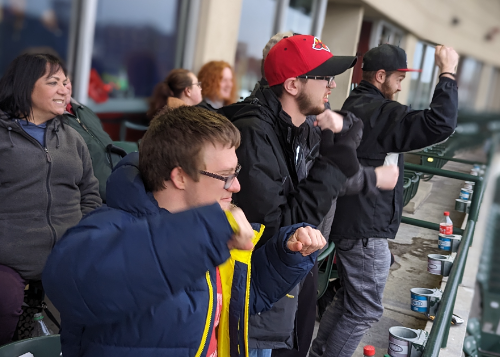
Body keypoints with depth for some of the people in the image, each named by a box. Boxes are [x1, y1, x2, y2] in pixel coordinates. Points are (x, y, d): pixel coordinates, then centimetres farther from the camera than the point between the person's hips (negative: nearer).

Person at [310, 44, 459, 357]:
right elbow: (440, 124, -26)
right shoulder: (379, 111, -20)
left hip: (351, 224, 10)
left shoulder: (356, 105, 12)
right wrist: (448, 72, -17)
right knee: (365, 310, 4)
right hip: (367, 230, -10)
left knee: (348, 299, 22)